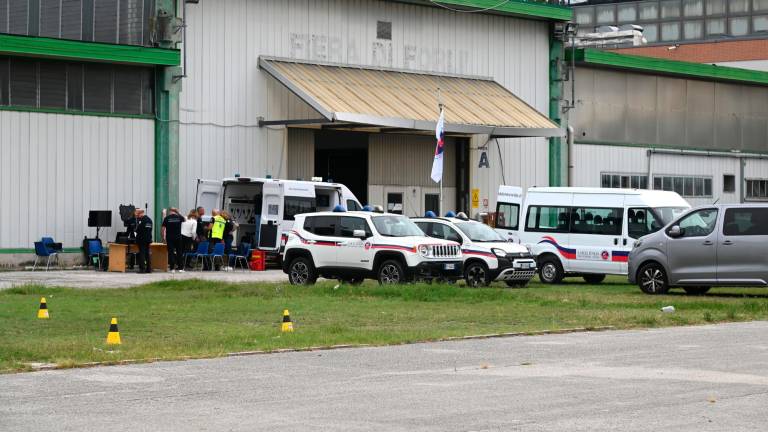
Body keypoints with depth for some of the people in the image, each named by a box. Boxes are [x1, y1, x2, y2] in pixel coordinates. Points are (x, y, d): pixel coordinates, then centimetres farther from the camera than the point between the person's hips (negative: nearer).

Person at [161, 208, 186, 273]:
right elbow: (184, 219, 25)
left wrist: (163, 238, 4)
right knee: (179, 252, 9)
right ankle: (180, 268, 8)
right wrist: (178, 212, 26)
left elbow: (163, 228, -4)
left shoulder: (167, 218, -2)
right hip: (178, 237, 1)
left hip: (169, 238, -1)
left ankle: (172, 268, -3)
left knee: (171, 252, 1)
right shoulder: (179, 217, 1)